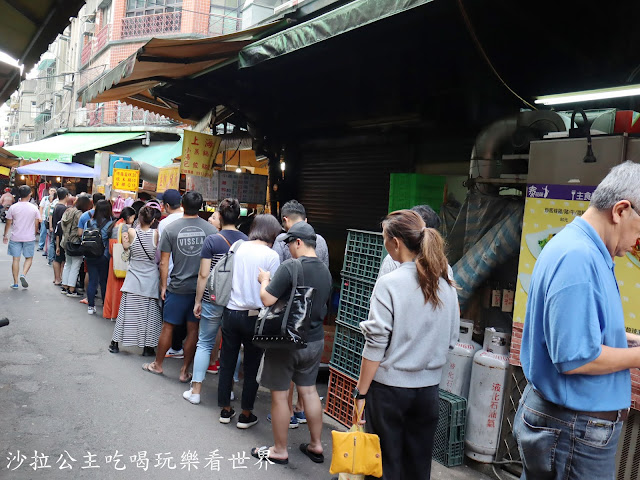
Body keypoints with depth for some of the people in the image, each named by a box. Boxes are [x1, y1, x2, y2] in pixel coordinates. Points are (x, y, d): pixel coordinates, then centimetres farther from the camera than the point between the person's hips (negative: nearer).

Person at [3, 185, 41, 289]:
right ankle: (23, 274, -12)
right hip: (29, 237, 0)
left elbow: (8, 223, 3)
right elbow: (37, 224, 2)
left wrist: (5, 235, 16)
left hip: (15, 237, 0)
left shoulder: (13, 207, -4)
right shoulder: (34, 208, -4)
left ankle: (15, 283, 8)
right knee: (29, 258, 12)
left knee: (16, 259, 6)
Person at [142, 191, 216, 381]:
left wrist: (163, 286, 8)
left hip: (178, 287, -1)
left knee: (168, 327, 13)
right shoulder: (210, 229, -5)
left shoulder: (170, 229, -6)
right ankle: (184, 371, 17)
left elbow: (164, 262, -3)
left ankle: (157, 364, 30)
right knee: (193, 330, 8)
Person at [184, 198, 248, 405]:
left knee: (204, 343, 9)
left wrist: (198, 301, 0)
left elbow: (204, 274, -10)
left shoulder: (212, 240, -9)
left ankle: (195, 391, 13)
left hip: (213, 301, -2)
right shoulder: (246, 240, 0)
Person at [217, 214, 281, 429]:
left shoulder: (238, 248, 0)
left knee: (227, 363, 15)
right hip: (255, 316, -3)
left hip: (231, 312, 4)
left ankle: (225, 410, 28)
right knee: (252, 367, 10)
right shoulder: (271, 255, -11)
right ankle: (246, 415, 20)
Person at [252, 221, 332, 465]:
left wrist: (265, 280, -1)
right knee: (309, 390, 19)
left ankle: (279, 451, 21)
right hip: (315, 340, 7)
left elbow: (267, 299, -22)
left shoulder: (290, 266, -20)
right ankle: (316, 445, 28)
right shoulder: (325, 271, 4)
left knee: (280, 395, 8)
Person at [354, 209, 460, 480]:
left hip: (389, 388, -5)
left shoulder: (389, 284, -15)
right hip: (428, 389, 5)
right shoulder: (446, 285, 1)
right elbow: (451, 340, 8)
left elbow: (375, 345, -14)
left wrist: (361, 393, -7)